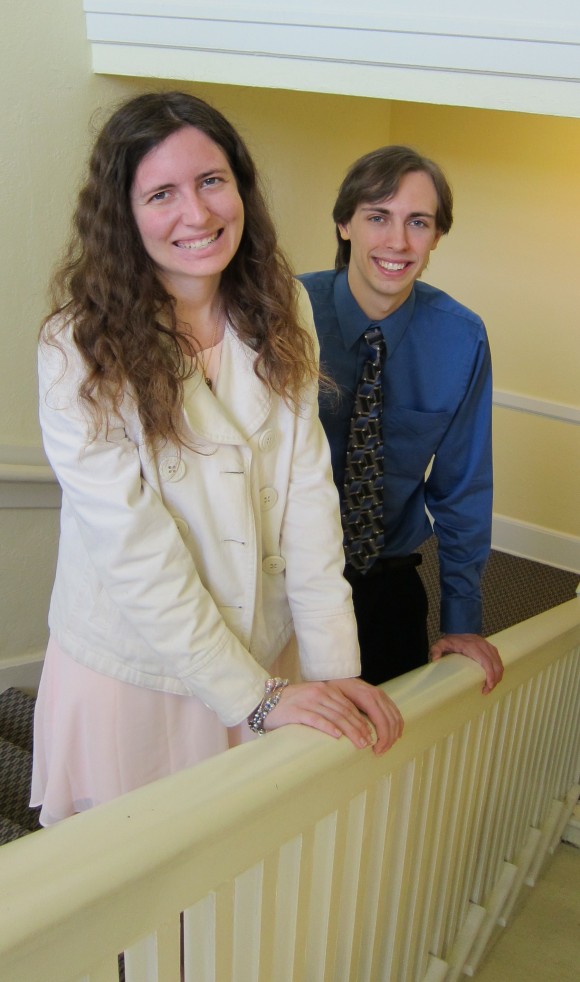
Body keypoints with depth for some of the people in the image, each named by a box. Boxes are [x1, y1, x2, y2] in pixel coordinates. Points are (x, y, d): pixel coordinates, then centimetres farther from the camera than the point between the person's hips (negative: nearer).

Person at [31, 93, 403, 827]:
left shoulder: (281, 312, -5)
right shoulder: (82, 350, -19)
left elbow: (308, 489, -10)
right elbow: (135, 551, -21)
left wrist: (334, 666, -15)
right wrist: (255, 695, -21)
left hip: (266, 652, 4)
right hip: (133, 669, -3)